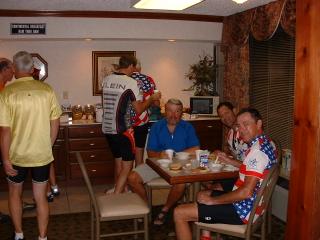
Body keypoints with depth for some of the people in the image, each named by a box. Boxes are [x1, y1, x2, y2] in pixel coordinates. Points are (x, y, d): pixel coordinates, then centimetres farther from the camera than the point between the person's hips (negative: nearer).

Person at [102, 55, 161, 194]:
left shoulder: (106, 80, 6)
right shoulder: (131, 83, -13)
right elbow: (139, 110, -9)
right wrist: (152, 99, 6)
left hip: (107, 129, 7)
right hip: (123, 130, -7)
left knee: (118, 161, 21)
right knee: (127, 165, 2)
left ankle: (119, 189, 32)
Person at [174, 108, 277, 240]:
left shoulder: (258, 149, -24)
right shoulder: (265, 143, 7)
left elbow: (246, 192, -28)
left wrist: (212, 200, -18)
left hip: (243, 209, -10)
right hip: (250, 203, 11)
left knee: (179, 213, -10)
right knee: (203, 195, 29)